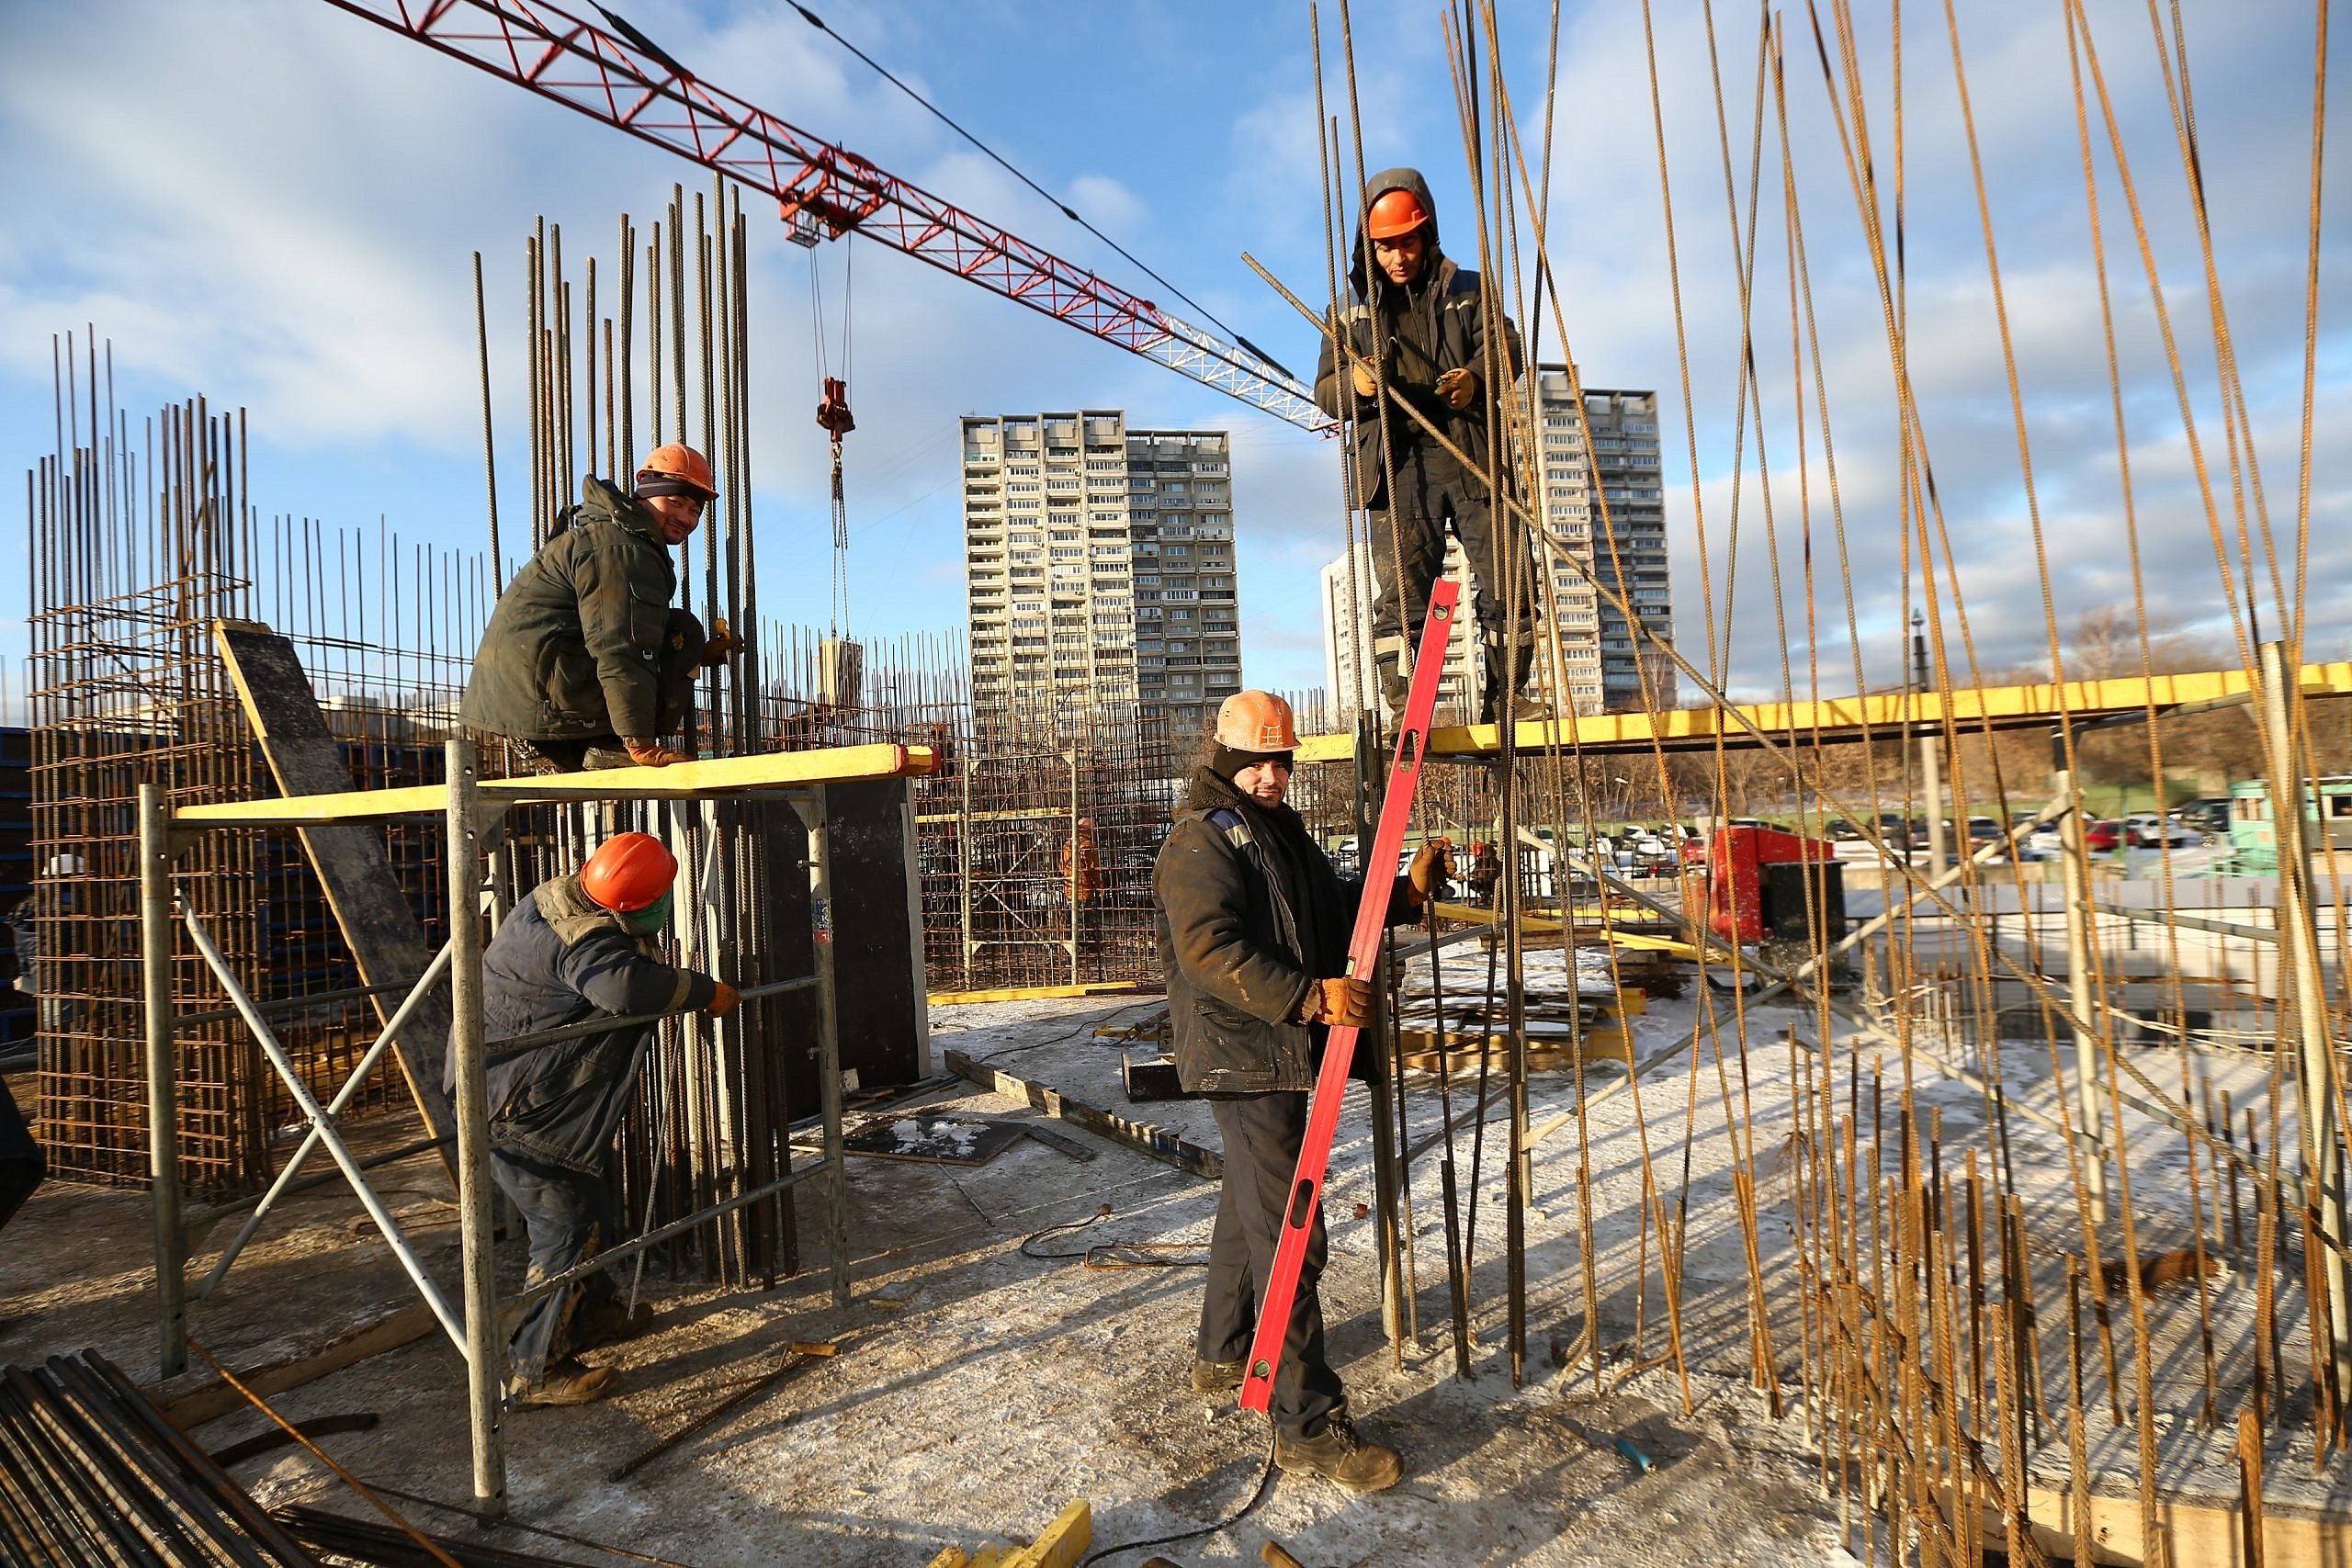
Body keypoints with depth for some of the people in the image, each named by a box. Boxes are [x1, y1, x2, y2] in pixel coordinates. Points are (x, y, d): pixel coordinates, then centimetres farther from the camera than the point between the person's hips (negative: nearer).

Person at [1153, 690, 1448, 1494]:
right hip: (1246, 1060, -10)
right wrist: (1311, 996, -32)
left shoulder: (1281, 829, 15)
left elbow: (1333, 907, 22)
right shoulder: (1201, 840, -15)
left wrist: (1405, 893, 6)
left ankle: (1224, 1355, 40)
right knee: (1288, 1235, -6)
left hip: (1283, 1053, 10)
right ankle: (1307, 1422, 4)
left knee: (1250, 1206, 22)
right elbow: (1211, 951, -26)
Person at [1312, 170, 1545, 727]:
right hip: (1397, 462, -1)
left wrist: (1476, 377, -17)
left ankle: (1506, 696, 6)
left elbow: (1506, 346, 7)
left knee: (1508, 573, -4)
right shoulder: (1352, 310, 19)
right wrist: (1355, 383, -14)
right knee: (1402, 587, -10)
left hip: (1472, 454, 1)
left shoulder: (1467, 291, 20)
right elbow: (1325, 392, 11)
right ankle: (1405, 708, -8)